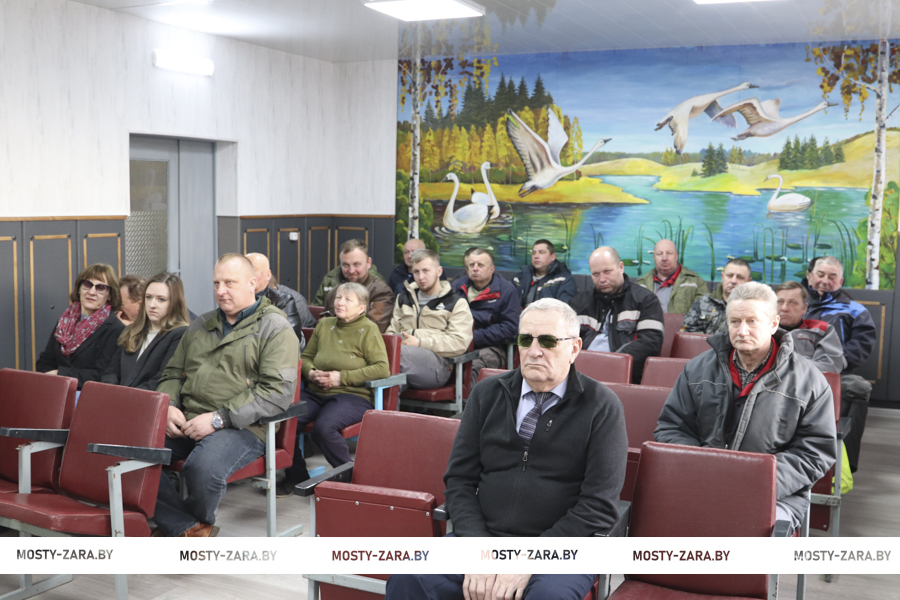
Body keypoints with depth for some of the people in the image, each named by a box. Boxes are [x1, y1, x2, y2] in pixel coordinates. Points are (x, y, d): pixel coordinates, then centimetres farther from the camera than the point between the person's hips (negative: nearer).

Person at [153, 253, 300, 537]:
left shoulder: (275, 329, 0)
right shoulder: (201, 325, 23)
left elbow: (278, 391, -12)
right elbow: (172, 373, 28)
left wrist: (219, 418, -17)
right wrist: (168, 406, 3)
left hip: (241, 428, -6)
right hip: (186, 424, 6)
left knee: (203, 468, -35)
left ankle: (198, 522, 1)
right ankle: (188, 529, -13)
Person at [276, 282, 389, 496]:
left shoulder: (368, 330, 1)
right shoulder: (324, 325, 18)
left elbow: (382, 369, -9)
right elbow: (306, 357, 27)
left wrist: (342, 377, -13)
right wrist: (310, 372, 1)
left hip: (353, 396, -5)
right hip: (316, 393, 5)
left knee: (323, 427, -34)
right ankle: (296, 476, 0)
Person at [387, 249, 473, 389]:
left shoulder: (456, 302, 13)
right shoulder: (404, 298, 32)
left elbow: (460, 342, -1)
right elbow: (392, 331, 27)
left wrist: (420, 342, -9)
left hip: (437, 363, -4)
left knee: (400, 351, -38)